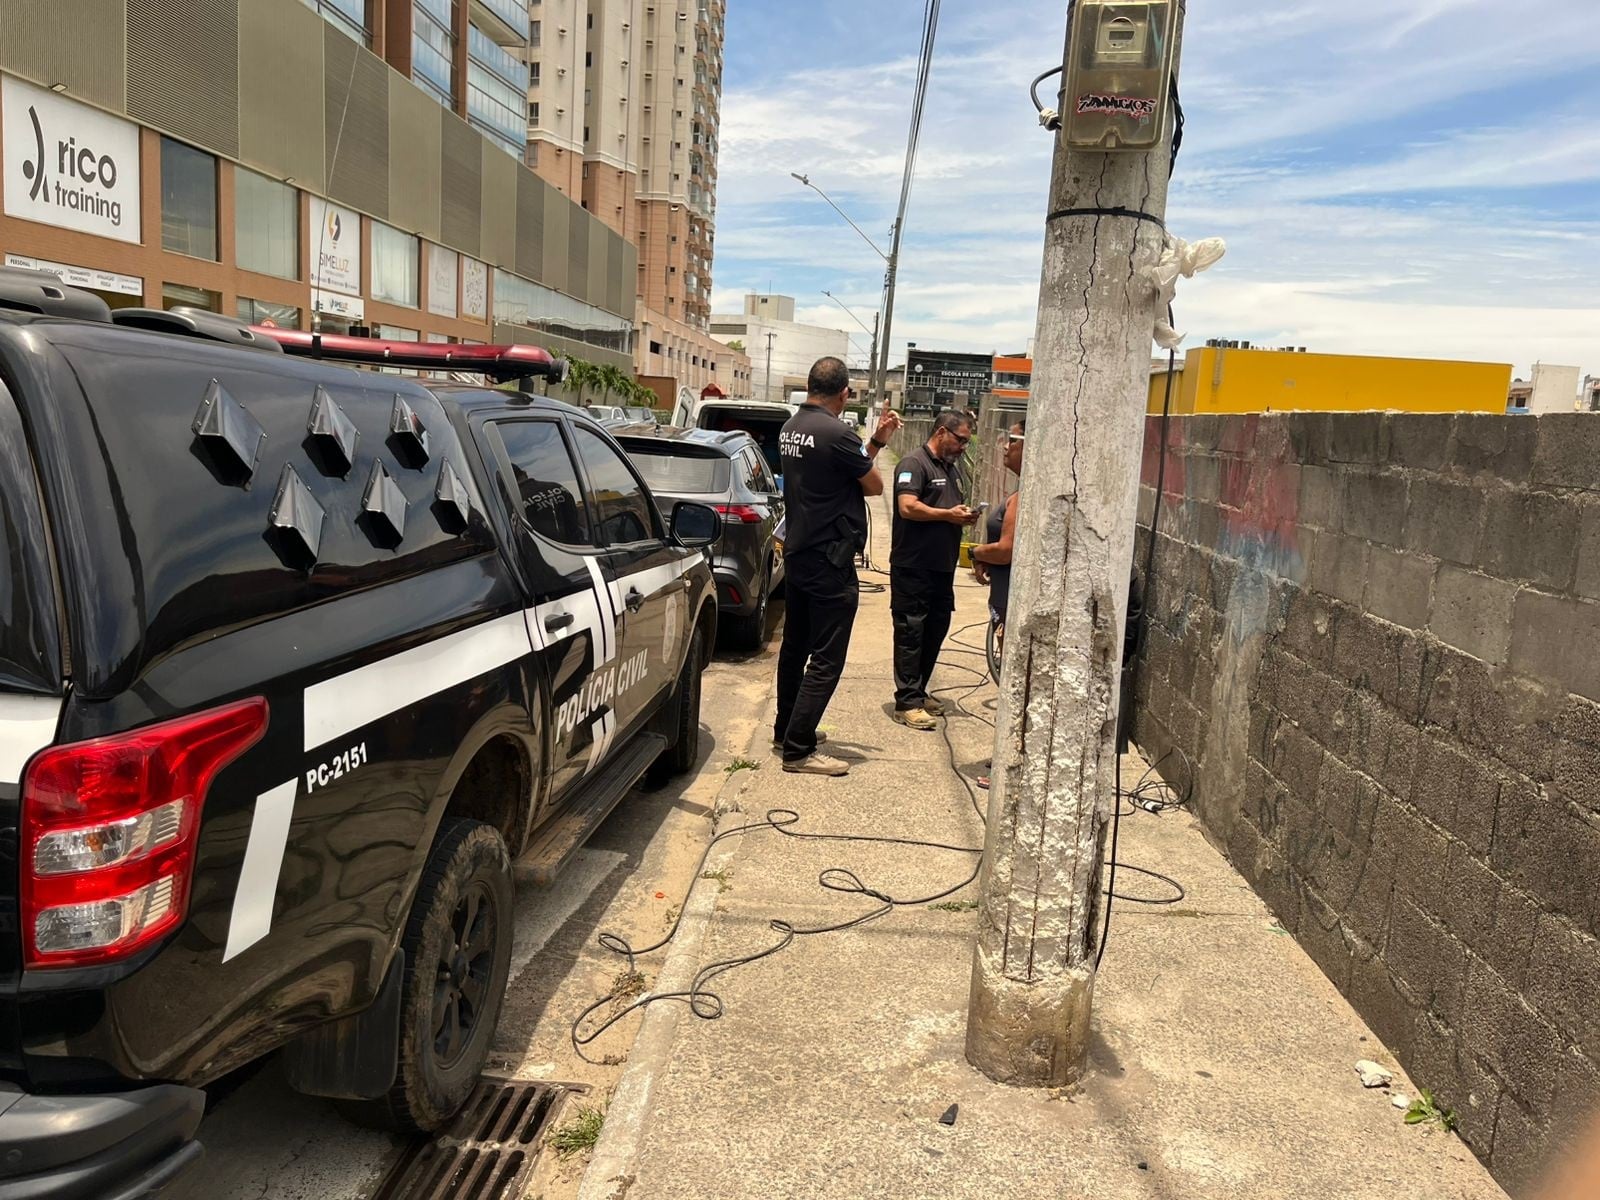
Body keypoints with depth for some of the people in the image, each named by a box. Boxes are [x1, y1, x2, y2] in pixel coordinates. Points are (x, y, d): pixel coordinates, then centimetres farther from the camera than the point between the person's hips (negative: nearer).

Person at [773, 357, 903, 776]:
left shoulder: (791, 428, 8)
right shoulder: (836, 433, -20)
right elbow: (875, 485, -8)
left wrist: (877, 441, 13)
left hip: (797, 553, 10)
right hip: (829, 561, -10)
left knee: (795, 646, 20)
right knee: (826, 659, -4)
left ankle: (787, 728, 33)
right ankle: (799, 750, -2)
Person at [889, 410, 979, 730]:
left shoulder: (952, 468, 18)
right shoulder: (914, 463, -10)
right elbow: (908, 507, -22)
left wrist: (965, 516, 5)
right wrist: (949, 515, -17)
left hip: (942, 567, 9)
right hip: (913, 567, -9)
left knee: (936, 631, 14)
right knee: (911, 633, -4)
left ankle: (919, 692, 26)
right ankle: (907, 703, 0)